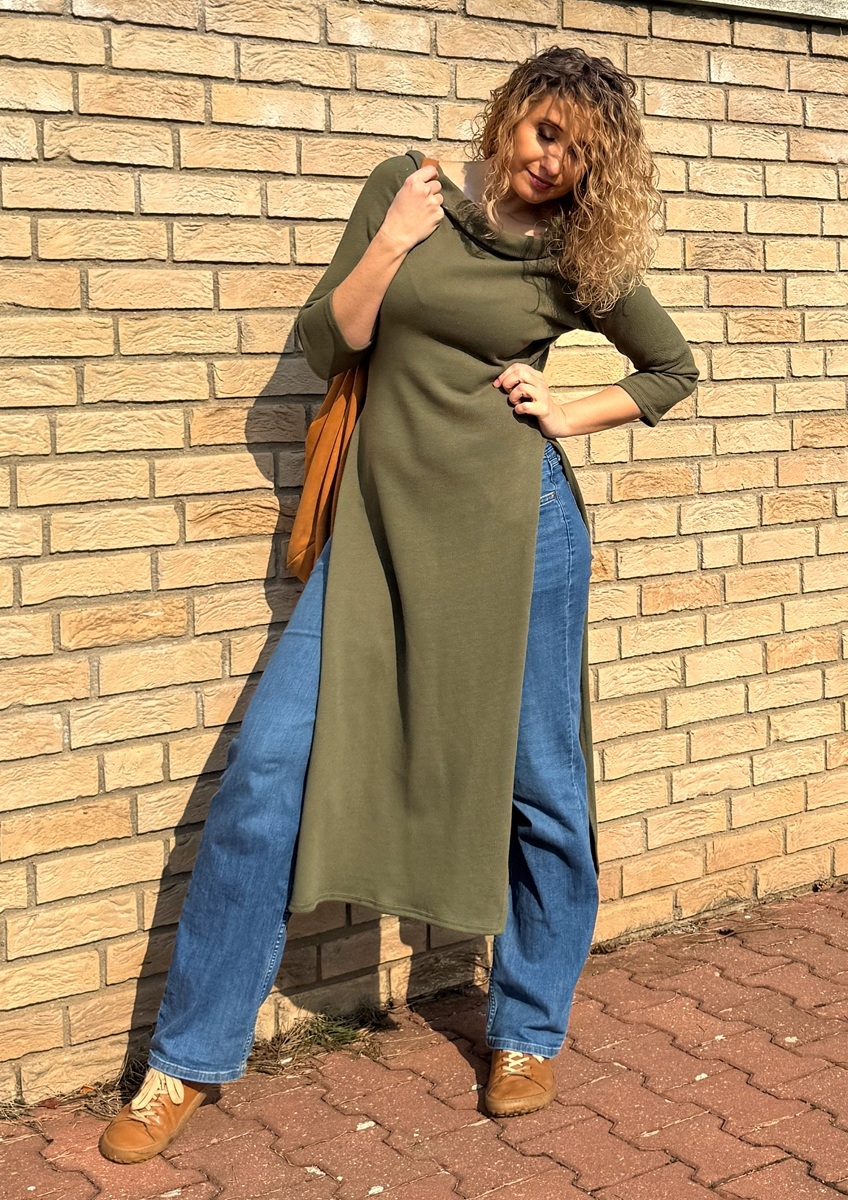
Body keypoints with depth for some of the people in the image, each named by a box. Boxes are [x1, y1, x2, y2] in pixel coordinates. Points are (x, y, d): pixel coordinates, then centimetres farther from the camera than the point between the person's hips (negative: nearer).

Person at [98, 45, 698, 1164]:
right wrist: (388, 246, -9)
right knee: (269, 767, -7)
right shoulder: (407, 187, 4)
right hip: (384, 518, 1)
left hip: (517, 521, 0)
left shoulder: (579, 253, 3)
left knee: (539, 782, 6)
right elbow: (325, 343, 3)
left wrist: (568, 416, 2)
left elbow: (673, 367, 15)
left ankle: (529, 1032, 29)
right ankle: (189, 1060, 6)